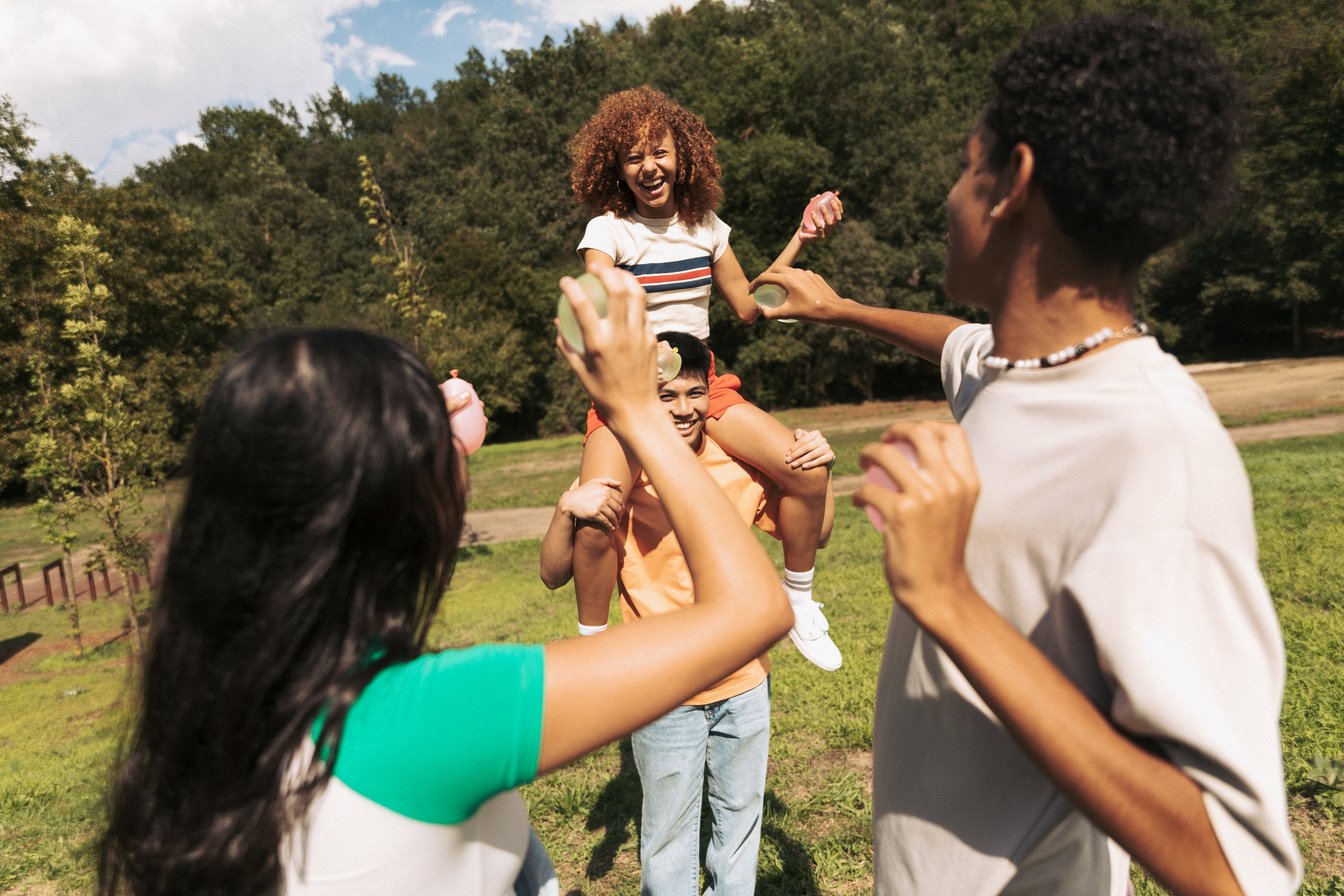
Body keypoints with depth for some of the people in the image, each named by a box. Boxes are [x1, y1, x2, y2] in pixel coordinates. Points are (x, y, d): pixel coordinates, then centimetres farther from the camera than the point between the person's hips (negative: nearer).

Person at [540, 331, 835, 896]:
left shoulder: (742, 461, -7)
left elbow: (811, 535, 4)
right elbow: (553, 576, -15)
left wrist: (818, 471, -14)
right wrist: (566, 510, -34)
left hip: (745, 683, 3)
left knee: (740, 817, 24)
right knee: (669, 833, 15)